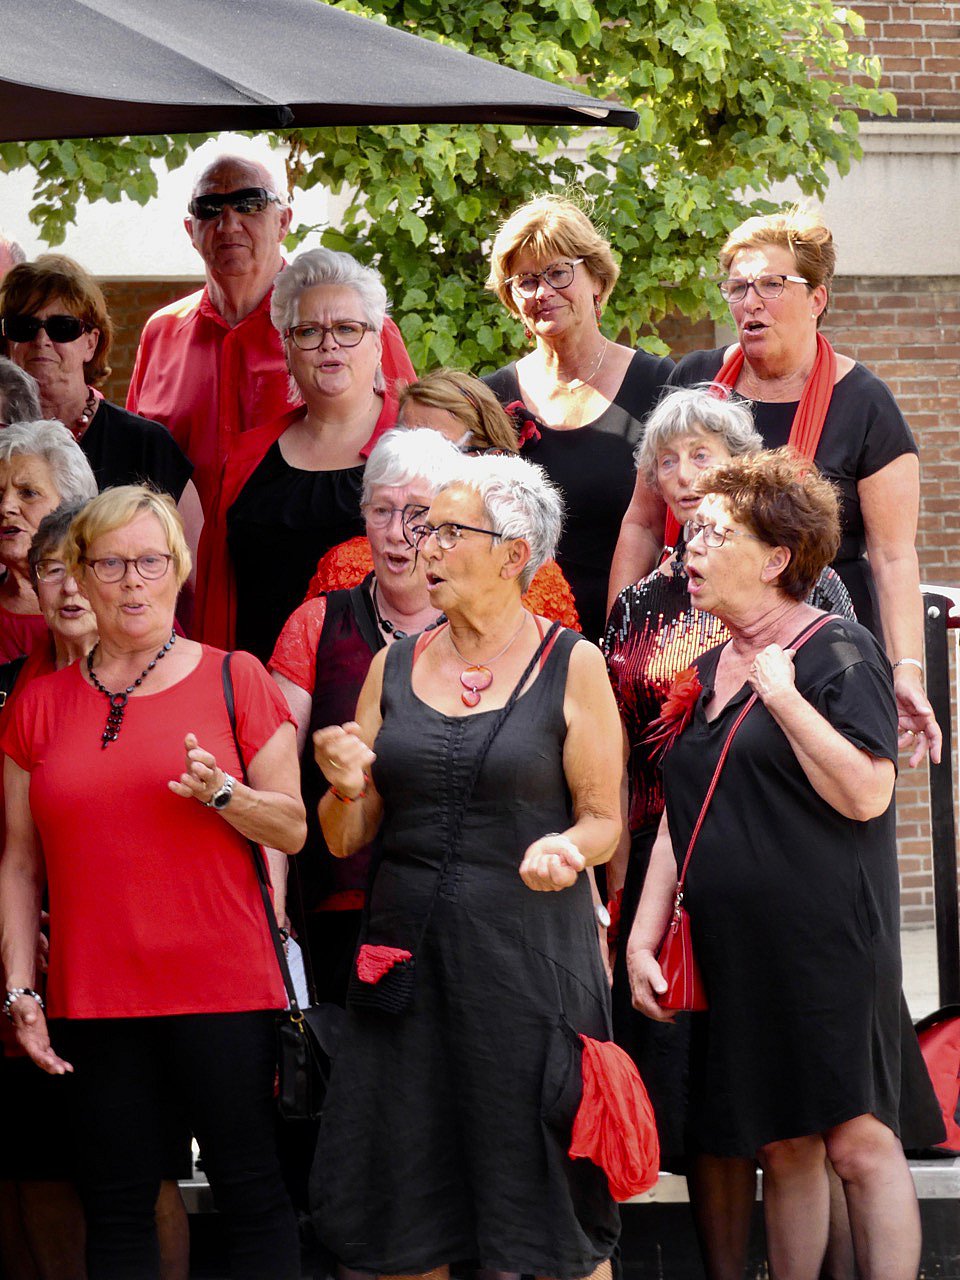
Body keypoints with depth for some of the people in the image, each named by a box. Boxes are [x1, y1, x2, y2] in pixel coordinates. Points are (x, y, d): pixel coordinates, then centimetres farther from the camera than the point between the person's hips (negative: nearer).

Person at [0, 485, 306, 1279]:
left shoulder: (234, 681, 4)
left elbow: (293, 830, 4)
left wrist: (222, 794, -15)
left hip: (223, 991, -2)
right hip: (94, 997, 2)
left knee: (253, 1195, -2)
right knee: (116, 1207, 5)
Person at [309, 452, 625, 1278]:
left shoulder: (571, 666, 0)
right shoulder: (395, 667, 11)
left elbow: (604, 821, 0)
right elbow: (346, 840, 12)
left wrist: (567, 849, -21)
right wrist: (346, 791, -9)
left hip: (530, 953, -4)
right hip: (406, 951, 4)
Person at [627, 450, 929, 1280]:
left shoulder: (840, 655, -6)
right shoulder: (710, 669, 16)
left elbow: (867, 794, -18)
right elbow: (681, 820, 19)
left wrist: (785, 698, -19)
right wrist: (644, 935, 12)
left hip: (829, 946, -7)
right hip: (737, 953, 7)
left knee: (859, 1142, -8)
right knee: (784, 1150, 9)